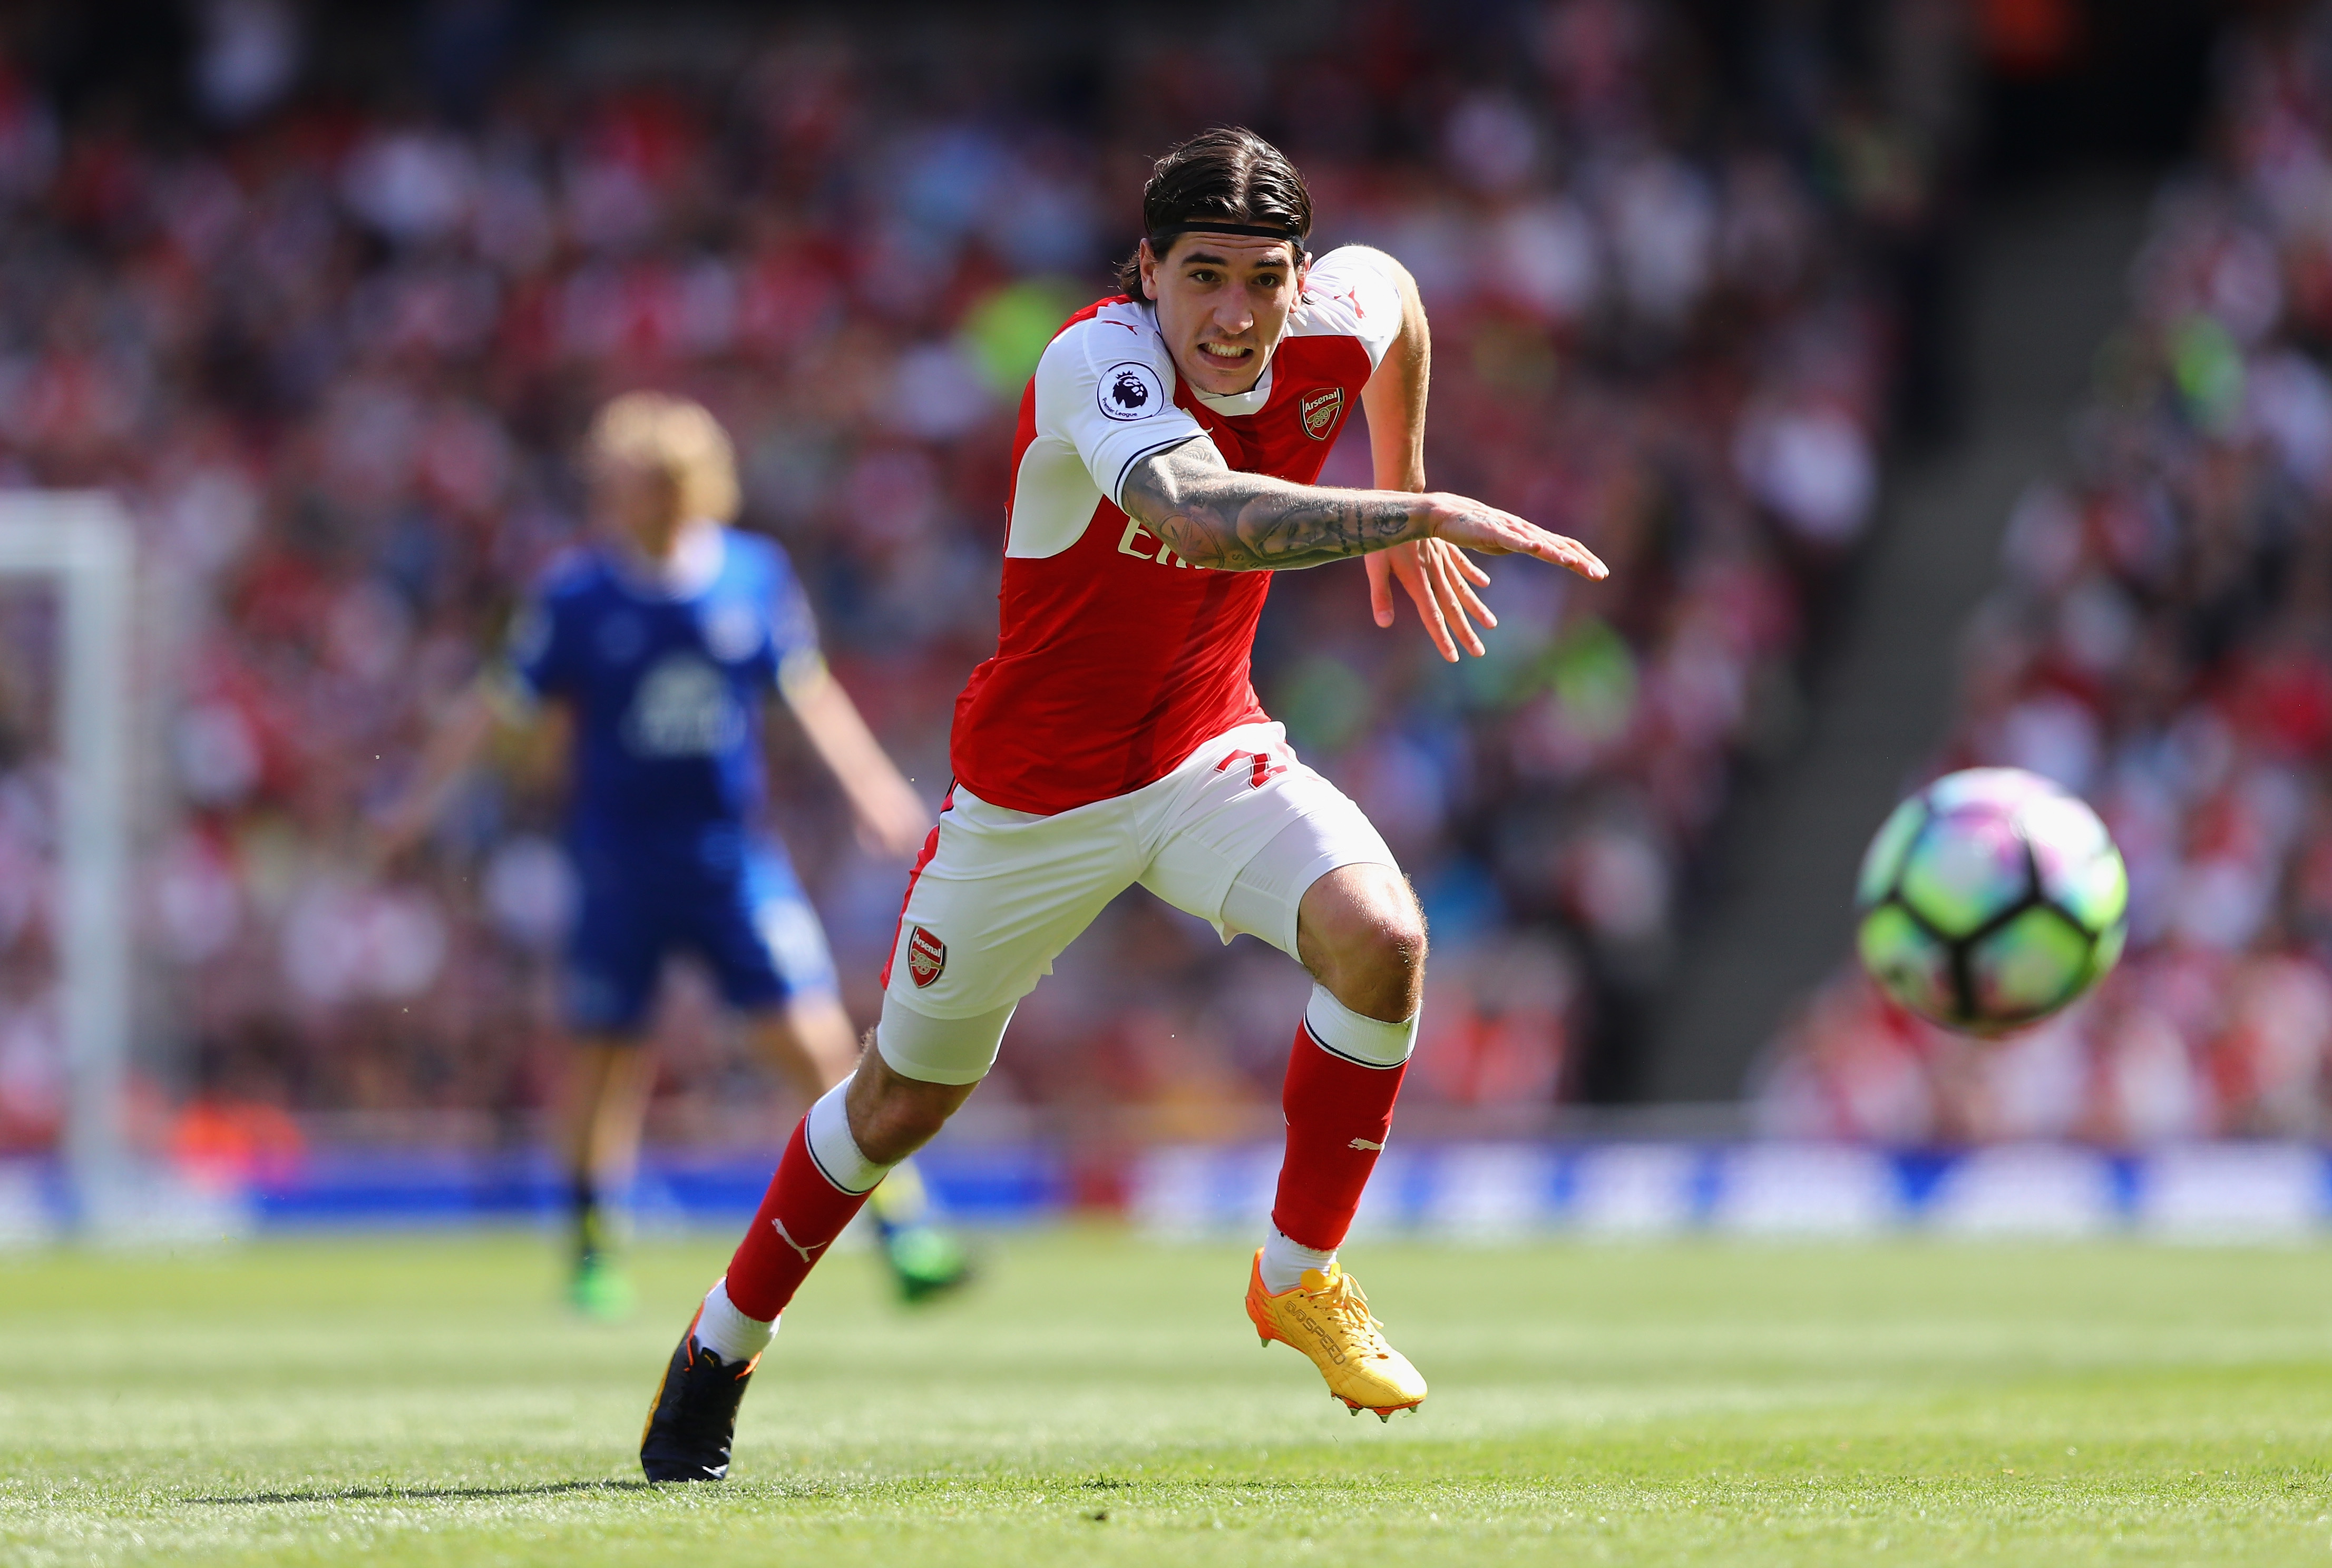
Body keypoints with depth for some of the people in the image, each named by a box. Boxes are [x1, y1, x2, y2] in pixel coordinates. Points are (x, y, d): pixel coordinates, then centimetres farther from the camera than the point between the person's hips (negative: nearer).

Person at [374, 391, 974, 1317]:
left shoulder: (755, 575, 0)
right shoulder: (577, 596, -6)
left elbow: (809, 689, 13)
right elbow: (498, 703, 0)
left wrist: (871, 786, 11)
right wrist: (423, 798, -3)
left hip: (734, 854, 1)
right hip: (618, 863, -1)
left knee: (815, 1040, -7)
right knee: (606, 1056, 3)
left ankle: (905, 1237, -1)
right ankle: (592, 1254, 21)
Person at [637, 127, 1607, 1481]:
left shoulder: (1333, 326, -13)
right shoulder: (1095, 363, -31)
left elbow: (1393, 287, 14)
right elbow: (1201, 519, -51)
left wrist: (1401, 505, 20)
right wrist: (1428, 514, -53)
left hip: (1209, 754, 4)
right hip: (1033, 793, -4)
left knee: (1382, 938, -25)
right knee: (909, 1097, 12)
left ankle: (1300, 1276, -4)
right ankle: (724, 1346, 37)